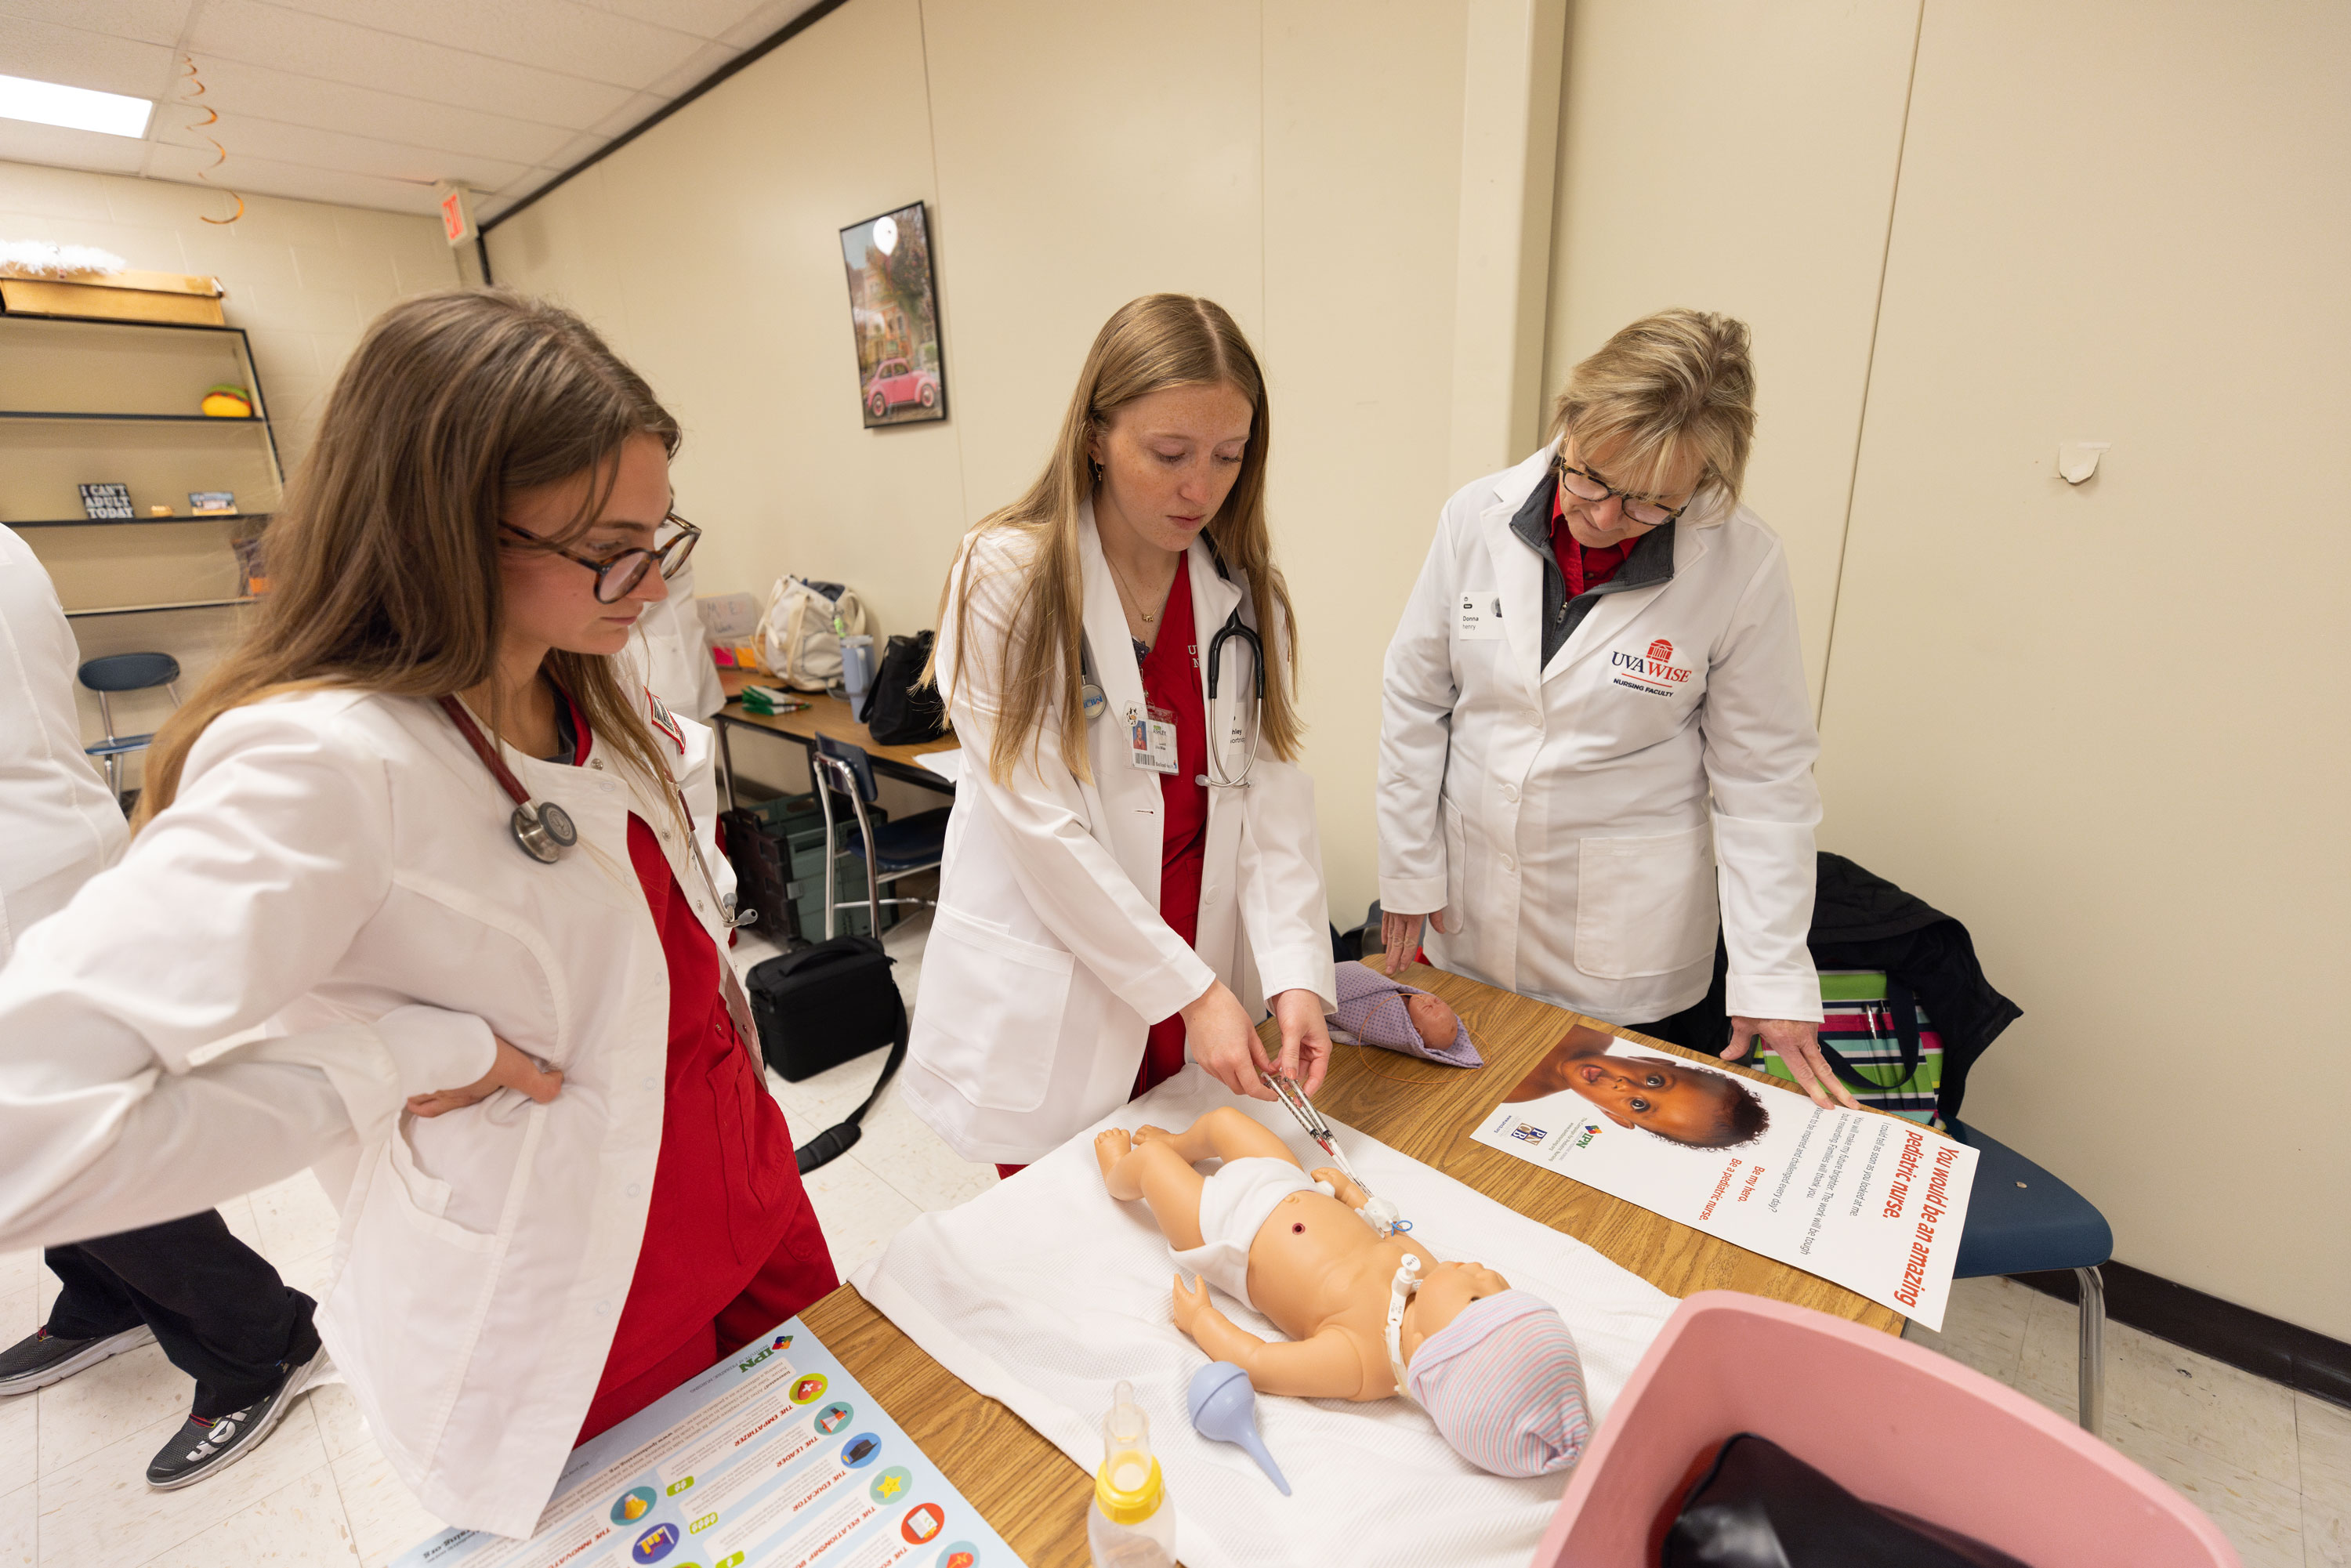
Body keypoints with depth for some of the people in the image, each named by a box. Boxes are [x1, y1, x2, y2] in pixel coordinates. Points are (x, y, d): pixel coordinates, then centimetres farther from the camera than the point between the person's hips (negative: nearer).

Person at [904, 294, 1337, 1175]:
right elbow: (1040, 824, -17)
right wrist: (1189, 991, -16)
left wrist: (1296, 972, -16)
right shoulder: (1004, 575, -13)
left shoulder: (1247, 591, 1)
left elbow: (1273, 793, -4)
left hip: (1203, 982, 4)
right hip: (1049, 1014, -3)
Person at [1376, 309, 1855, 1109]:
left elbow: (1764, 774, -6)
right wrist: (1408, 871, 1)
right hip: (1469, 916, 2)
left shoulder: (1741, 565, -13)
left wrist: (1773, 976, -7)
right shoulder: (1478, 516, -9)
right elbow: (1415, 698, -2)